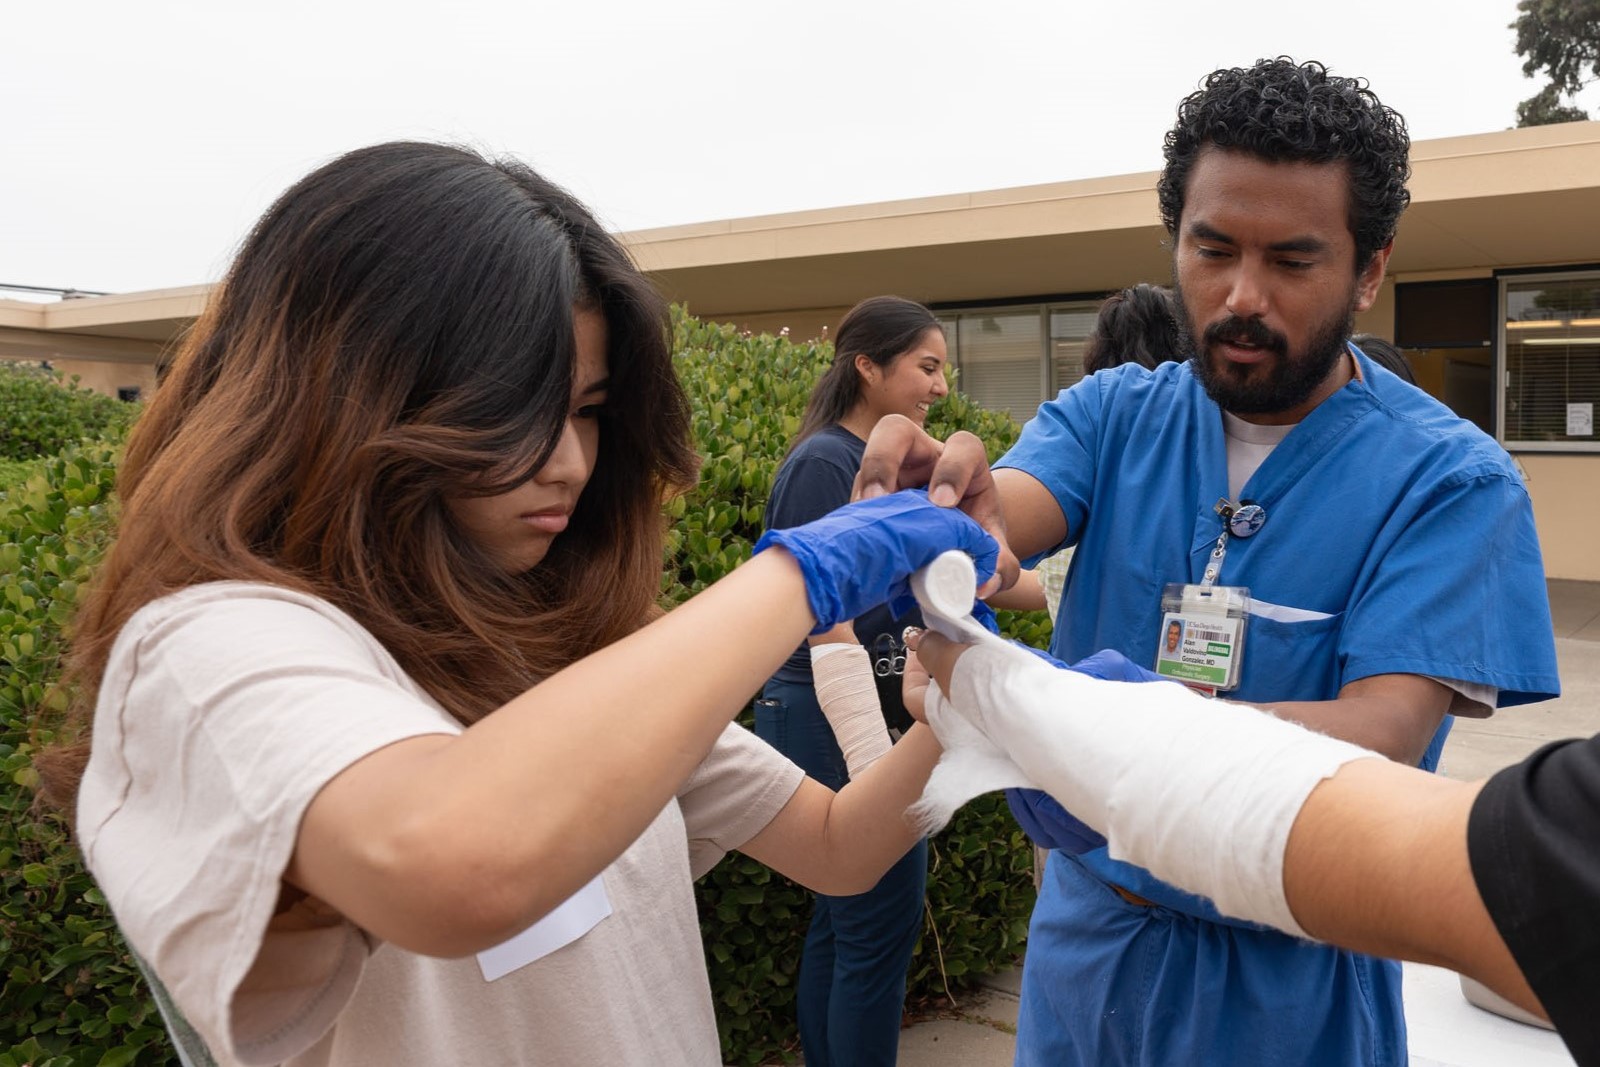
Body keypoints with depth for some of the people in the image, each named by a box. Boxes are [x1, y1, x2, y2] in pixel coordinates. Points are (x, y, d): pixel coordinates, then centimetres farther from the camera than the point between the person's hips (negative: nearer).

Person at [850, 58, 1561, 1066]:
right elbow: (1007, 513, -22)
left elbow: (1381, 740, -26)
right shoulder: (1114, 414, -5)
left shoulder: (1449, 480, -16)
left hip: (1288, 981, -2)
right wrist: (958, 502, -46)